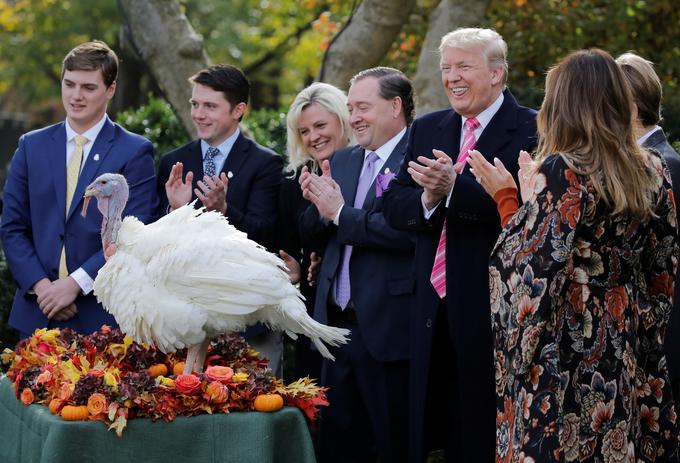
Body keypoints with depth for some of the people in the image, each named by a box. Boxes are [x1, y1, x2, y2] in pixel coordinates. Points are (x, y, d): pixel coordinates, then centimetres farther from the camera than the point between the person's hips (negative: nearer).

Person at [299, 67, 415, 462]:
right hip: (339, 324, 7)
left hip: (388, 327, -7)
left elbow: (407, 230, -24)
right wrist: (318, 204, -9)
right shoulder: (342, 162, 14)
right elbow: (312, 231, 12)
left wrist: (340, 212, -16)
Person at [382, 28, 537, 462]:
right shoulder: (428, 129, 14)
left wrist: (454, 188, -30)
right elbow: (395, 205, 8)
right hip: (434, 310, 6)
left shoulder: (531, 130, -7)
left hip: (494, 310, -6)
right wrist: (427, 198, -13)